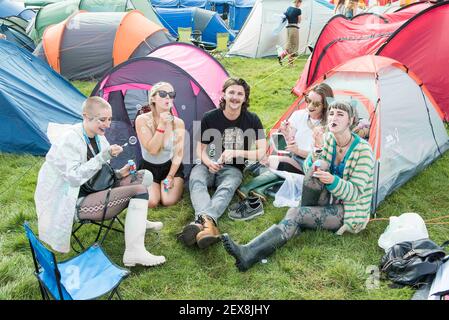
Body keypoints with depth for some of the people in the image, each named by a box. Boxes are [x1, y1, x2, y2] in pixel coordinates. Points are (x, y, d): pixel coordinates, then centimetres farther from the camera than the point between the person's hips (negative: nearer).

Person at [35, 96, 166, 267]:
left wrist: (118, 174, -2)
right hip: (74, 203, -9)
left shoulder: (98, 138, 7)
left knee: (145, 175, 5)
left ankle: (137, 220, 24)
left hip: (93, 191, 9)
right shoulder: (69, 141, -18)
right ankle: (134, 253, -23)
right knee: (139, 190, -23)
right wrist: (104, 157, -29)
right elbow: (74, 177, -25)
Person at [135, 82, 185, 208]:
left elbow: (178, 154, -8)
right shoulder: (142, 120, -16)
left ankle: (177, 186, 14)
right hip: (149, 168, 0)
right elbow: (152, 150, -25)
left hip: (172, 167, 1)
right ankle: (151, 187, 14)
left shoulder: (178, 123, -10)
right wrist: (162, 125, -30)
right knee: (151, 202, -22)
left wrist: (170, 177, -16)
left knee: (169, 201, -21)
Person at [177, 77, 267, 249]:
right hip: (210, 165, 1)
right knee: (196, 179, -35)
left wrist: (236, 153, -20)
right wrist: (208, 163, -18)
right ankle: (208, 223, -61)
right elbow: (200, 148, 5)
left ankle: (201, 221, -62)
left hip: (233, 169, -1)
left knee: (227, 188, -37)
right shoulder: (210, 117, -2)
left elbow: (262, 152, -6)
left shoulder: (252, 120, -2)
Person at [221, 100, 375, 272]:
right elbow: (309, 168, 2)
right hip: (331, 202, 6)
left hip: (350, 212, -6)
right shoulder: (329, 139, 2)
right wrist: (315, 157, -20)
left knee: (296, 214, -28)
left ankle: (250, 254, -40)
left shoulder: (362, 149, -16)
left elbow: (355, 193, -19)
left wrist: (333, 180, -37)